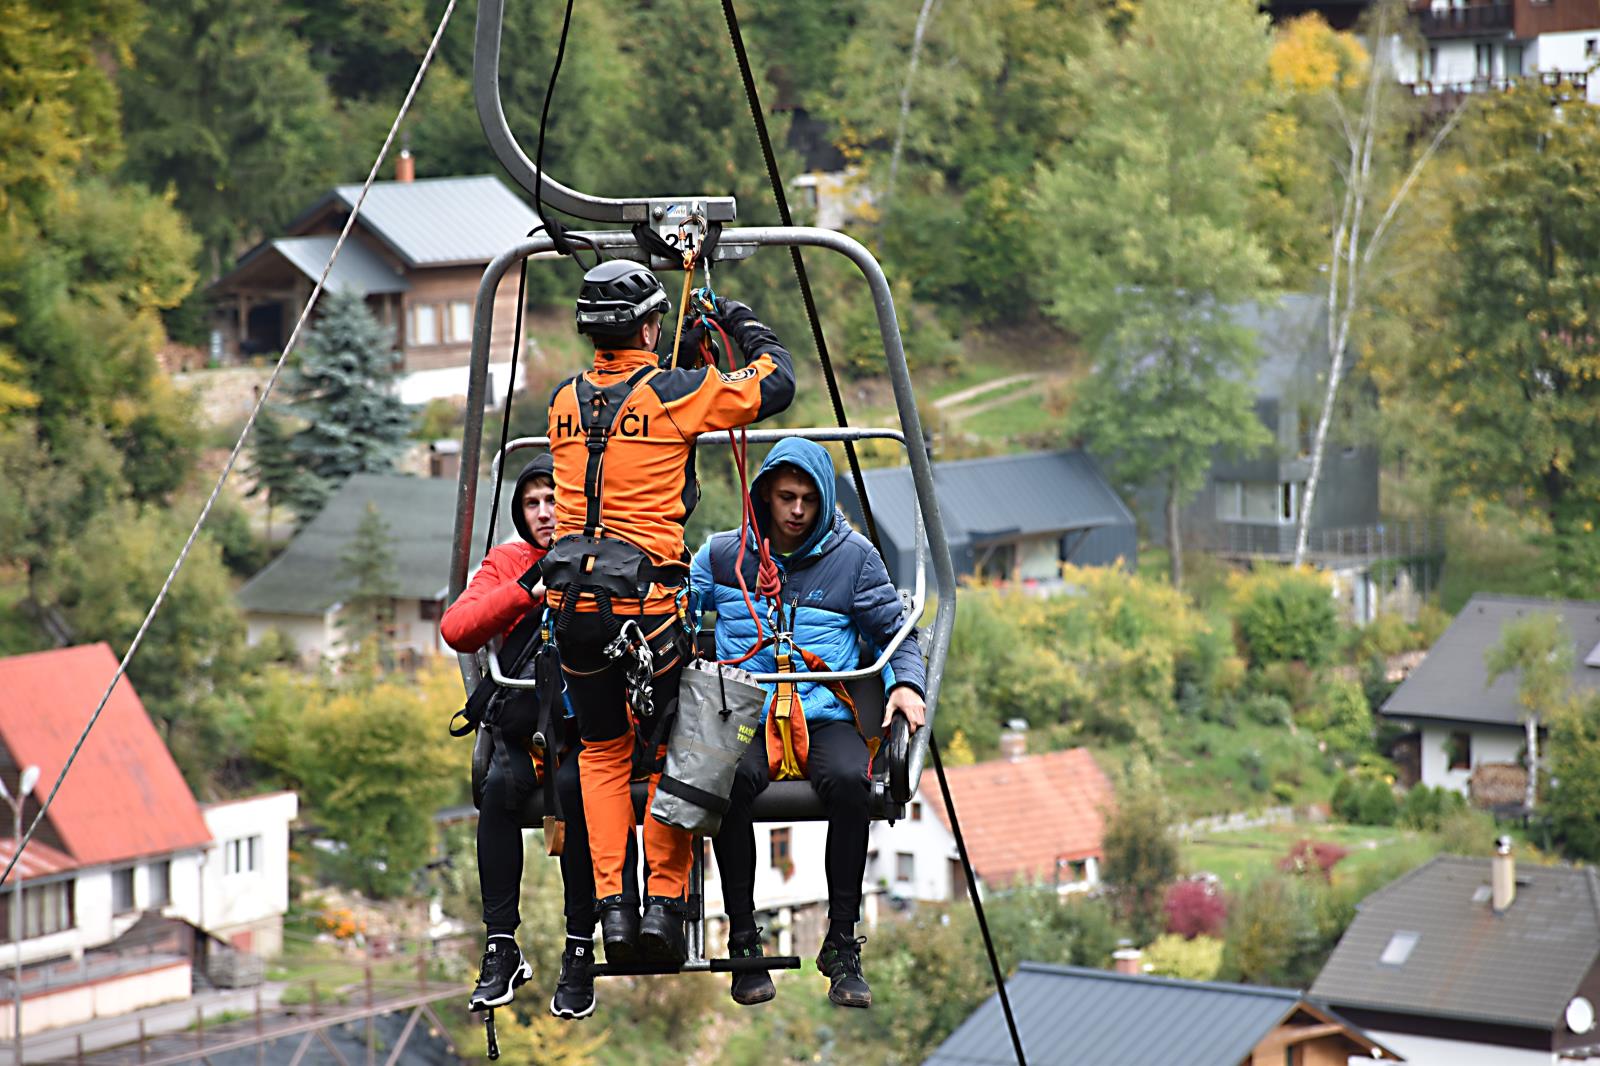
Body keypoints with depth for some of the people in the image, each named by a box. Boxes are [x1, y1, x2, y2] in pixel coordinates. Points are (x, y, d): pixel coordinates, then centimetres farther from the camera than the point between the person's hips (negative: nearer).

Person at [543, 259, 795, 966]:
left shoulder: (565, 402, 7)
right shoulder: (675, 393, -7)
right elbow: (777, 384, 4)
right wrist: (740, 324, 20)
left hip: (573, 602, 4)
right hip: (648, 601, -4)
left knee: (602, 753, 16)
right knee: (668, 752, 11)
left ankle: (611, 903, 7)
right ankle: (663, 900, 4)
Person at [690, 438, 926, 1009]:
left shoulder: (853, 556, 10)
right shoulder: (724, 555, 11)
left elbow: (893, 630, 16)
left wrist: (905, 683, -3)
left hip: (826, 716, 0)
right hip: (744, 715, 0)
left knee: (847, 779, -36)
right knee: (733, 778, -37)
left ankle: (842, 944, -23)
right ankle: (743, 940, -23)